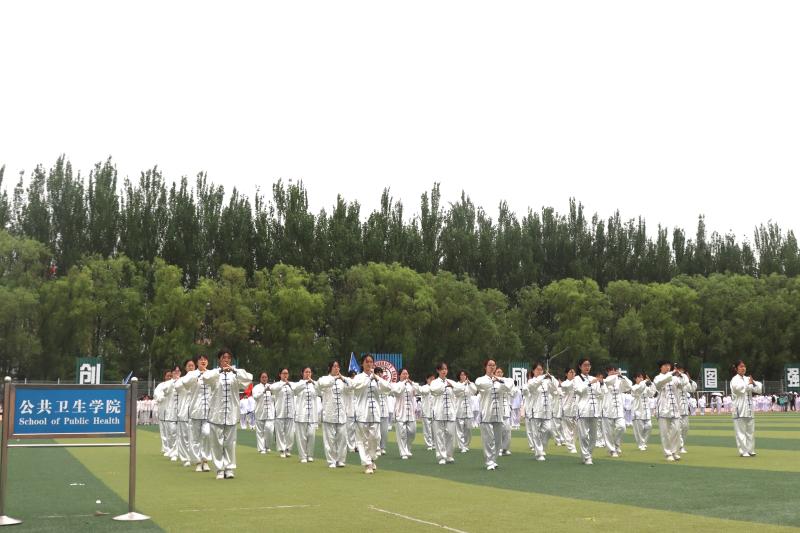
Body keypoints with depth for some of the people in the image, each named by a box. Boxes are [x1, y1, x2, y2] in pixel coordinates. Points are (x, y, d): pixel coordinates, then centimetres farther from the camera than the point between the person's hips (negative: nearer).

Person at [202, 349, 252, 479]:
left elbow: (249, 378, -13)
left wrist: (234, 370, -25)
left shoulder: (235, 374, 5)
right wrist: (221, 370, -32)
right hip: (216, 413, -1)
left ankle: (229, 468, 13)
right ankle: (220, 469, 11)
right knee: (217, 442, 3)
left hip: (231, 414, 1)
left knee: (230, 442, 4)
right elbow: (205, 377, -21)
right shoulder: (214, 373, 2)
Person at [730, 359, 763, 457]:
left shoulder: (748, 379, 13)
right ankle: (743, 452, -1)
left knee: (750, 430, 11)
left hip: (749, 407, 7)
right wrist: (749, 384, -9)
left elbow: (759, 390, 10)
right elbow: (739, 388, -24)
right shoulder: (735, 380, -4)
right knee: (741, 431, -5)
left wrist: (753, 383, -9)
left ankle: (750, 450, 20)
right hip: (739, 408, -6)